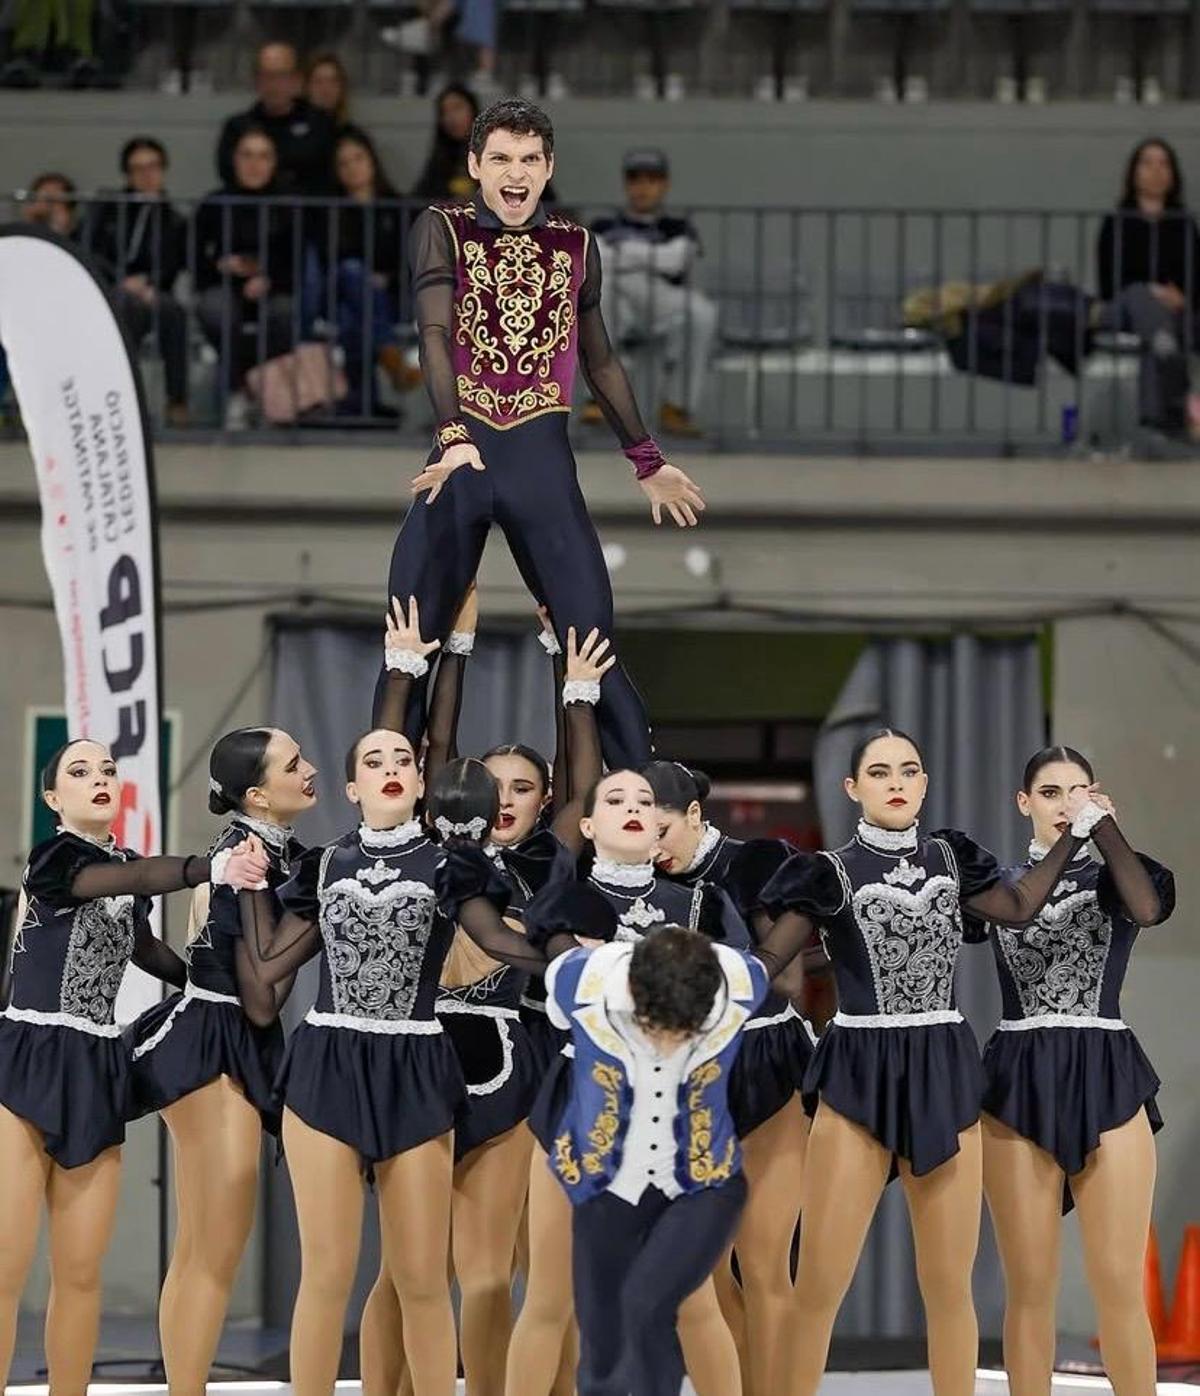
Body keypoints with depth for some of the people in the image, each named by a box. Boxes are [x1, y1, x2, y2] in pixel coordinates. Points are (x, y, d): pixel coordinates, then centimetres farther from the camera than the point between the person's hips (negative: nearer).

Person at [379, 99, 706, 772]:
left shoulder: (575, 245, 13)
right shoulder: (443, 230, 3)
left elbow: (601, 362, 23)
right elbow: (435, 335, -10)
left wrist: (648, 460, 24)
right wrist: (455, 438, -25)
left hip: (544, 461, 1)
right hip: (463, 457, -1)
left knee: (591, 636, -5)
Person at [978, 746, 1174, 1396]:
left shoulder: (1115, 877, 7)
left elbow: (1149, 907, -16)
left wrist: (1105, 826, -19)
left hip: (1107, 1081, -1)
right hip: (1019, 1082, 1)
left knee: (1119, 1285, -6)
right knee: (1029, 1284, 0)